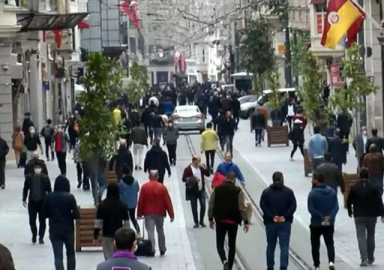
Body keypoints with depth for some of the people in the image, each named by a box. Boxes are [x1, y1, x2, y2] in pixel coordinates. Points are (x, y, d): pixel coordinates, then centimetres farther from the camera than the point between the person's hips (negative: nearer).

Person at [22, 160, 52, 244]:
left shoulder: (45, 178, -7)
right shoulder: (29, 177, -4)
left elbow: (49, 190, -1)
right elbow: (25, 189, 5)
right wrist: (24, 199, 5)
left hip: (43, 202, -1)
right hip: (32, 202, 1)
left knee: (42, 221, 4)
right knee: (32, 220, 6)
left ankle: (41, 237, 17)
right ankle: (34, 234, 30)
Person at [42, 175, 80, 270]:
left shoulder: (49, 197, -4)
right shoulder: (70, 197, -11)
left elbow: (45, 213, 5)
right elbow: (76, 215, -11)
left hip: (54, 230, 1)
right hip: (68, 229, -1)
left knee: (58, 256, 1)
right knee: (70, 254, 18)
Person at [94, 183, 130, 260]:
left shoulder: (103, 205, -6)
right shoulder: (123, 205, -1)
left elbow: (98, 222, -8)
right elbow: (126, 222, 0)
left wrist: (95, 237, -1)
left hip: (107, 235, -2)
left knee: (109, 258, 0)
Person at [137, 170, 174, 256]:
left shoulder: (144, 187, -6)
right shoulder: (162, 187, -3)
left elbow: (141, 201, -5)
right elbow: (168, 201, -3)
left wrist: (139, 214, 5)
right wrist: (171, 215, 1)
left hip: (148, 213, -2)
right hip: (160, 213, 2)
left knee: (150, 232, -4)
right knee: (160, 231, 15)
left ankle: (152, 250, -14)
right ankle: (162, 250, 23)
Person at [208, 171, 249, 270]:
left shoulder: (217, 189, -1)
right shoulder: (238, 191, -7)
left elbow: (211, 205, 0)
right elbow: (242, 208, -10)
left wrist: (210, 218, 10)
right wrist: (246, 222, -5)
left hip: (220, 220, 0)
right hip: (233, 221, 0)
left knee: (220, 243, 6)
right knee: (232, 245, 12)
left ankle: (224, 261, -20)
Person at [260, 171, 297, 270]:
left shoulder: (266, 192, 1)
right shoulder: (289, 192, 1)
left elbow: (263, 206, -9)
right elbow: (293, 206, -7)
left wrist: (272, 216, -11)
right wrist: (285, 216, -10)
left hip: (270, 222, 1)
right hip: (285, 223, -1)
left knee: (271, 246, 13)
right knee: (284, 246, -1)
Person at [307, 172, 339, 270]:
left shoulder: (312, 193, -15)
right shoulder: (332, 192, 2)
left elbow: (311, 209, -19)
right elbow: (336, 207, -4)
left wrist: (322, 217, -15)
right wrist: (330, 217, -13)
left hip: (316, 224, -3)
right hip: (329, 224, 3)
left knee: (315, 245, 11)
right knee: (330, 243, 9)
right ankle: (331, 261, -13)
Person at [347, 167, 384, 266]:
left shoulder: (354, 187, -4)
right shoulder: (374, 187, -6)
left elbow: (349, 201, 3)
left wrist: (350, 211, 20)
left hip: (359, 216, -1)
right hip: (372, 215, 1)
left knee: (361, 237, -2)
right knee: (371, 236, 14)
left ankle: (364, 258, -17)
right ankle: (370, 258, 22)